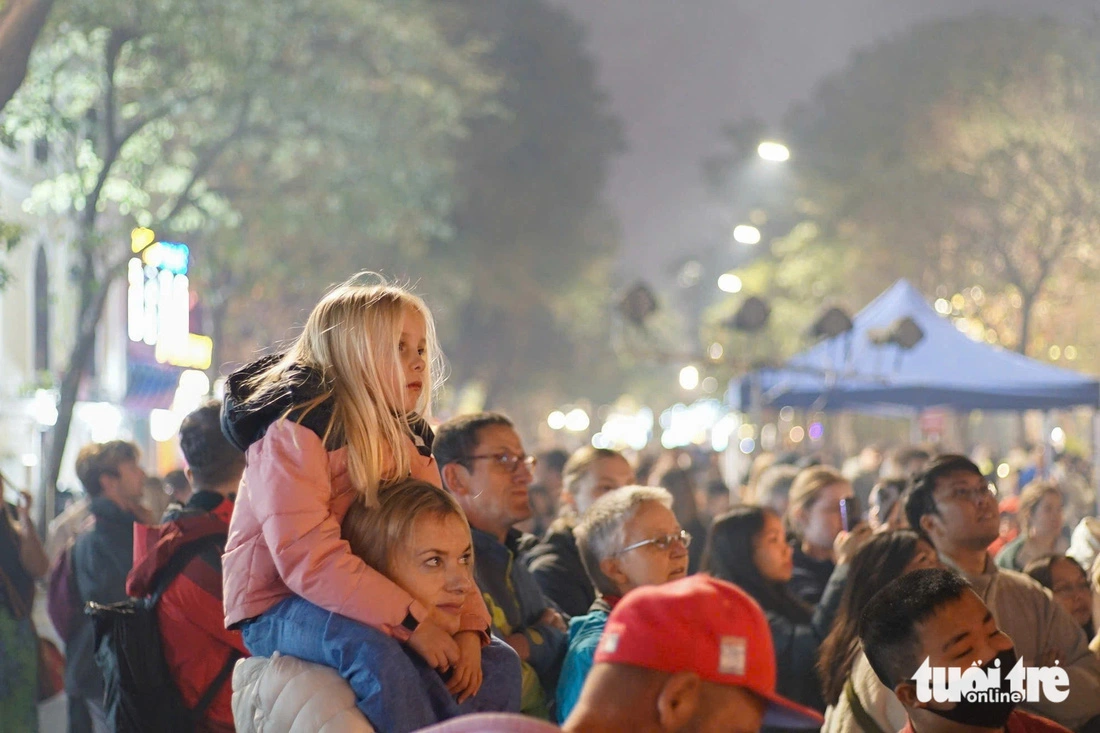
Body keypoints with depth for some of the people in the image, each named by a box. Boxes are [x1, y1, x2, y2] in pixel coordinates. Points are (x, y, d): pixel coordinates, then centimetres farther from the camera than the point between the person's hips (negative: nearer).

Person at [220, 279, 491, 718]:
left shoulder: (407, 439, 11)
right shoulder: (295, 429, -16)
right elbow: (308, 557, -27)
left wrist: (468, 626, -17)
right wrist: (410, 620, -32)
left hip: (364, 602, 8)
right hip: (277, 610, -8)